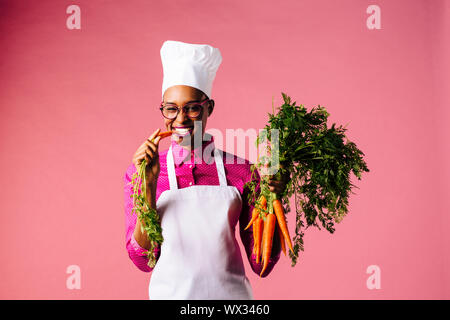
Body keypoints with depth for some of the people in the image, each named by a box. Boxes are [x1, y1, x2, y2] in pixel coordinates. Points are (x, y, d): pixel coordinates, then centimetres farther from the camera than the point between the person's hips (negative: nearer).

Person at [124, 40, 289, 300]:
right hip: (170, 293, 0)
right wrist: (149, 184, -17)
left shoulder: (240, 170, -4)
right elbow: (143, 260, -9)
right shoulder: (139, 172, -3)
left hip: (231, 292, 1)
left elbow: (261, 265, -2)